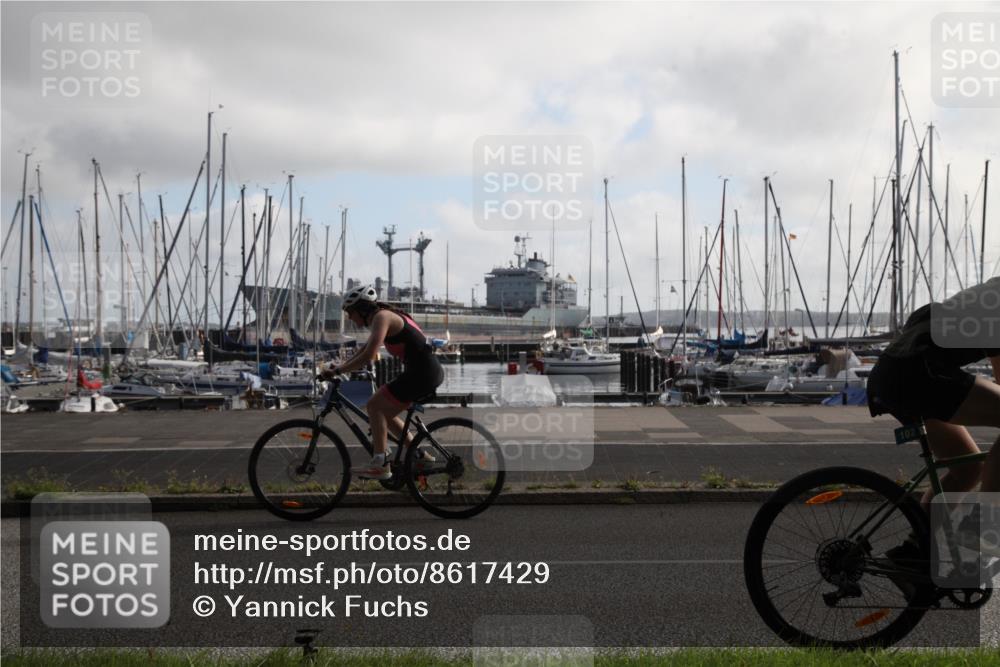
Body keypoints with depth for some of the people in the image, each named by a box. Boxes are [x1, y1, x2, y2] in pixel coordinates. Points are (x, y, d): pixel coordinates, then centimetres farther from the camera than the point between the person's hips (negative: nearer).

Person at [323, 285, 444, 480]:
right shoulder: (387, 316, 18)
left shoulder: (381, 317, -11)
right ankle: (420, 455, 19)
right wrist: (340, 366, 17)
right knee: (384, 411, 17)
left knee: (374, 406, -5)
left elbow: (368, 356, -21)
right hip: (431, 371, 10)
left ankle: (380, 464, -7)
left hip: (422, 374, -10)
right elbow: (364, 350, 26)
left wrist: (338, 371, -14)